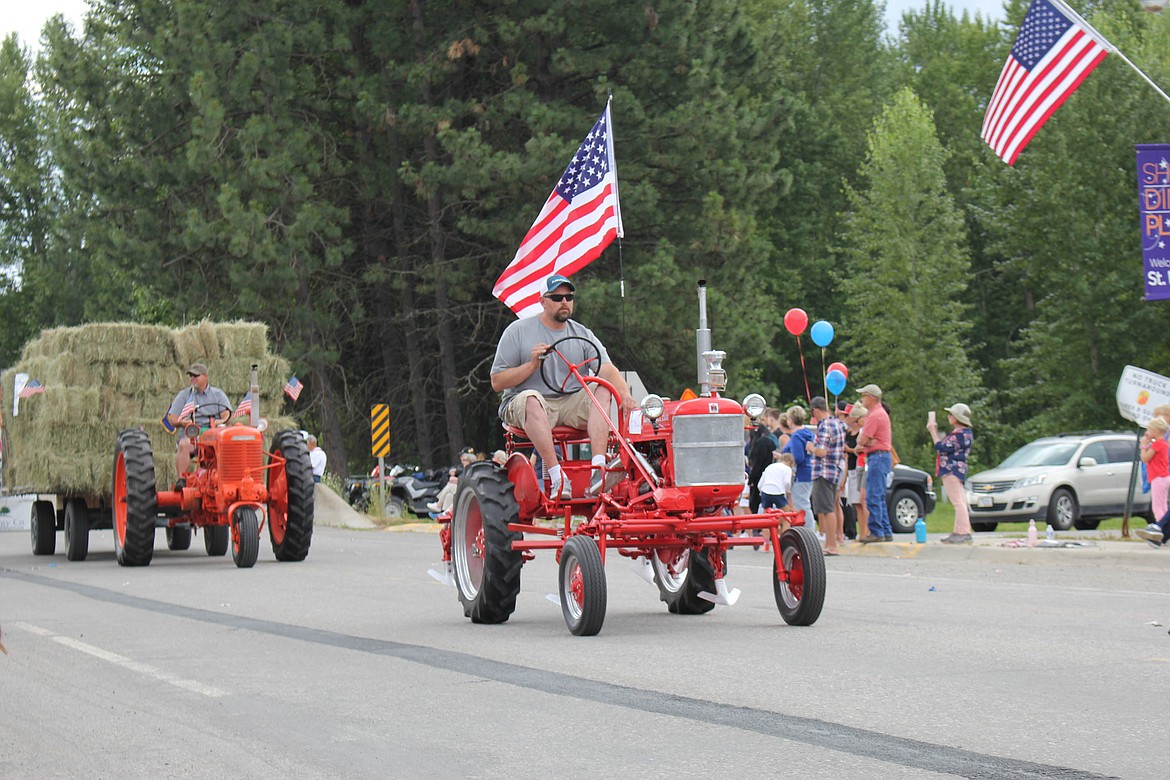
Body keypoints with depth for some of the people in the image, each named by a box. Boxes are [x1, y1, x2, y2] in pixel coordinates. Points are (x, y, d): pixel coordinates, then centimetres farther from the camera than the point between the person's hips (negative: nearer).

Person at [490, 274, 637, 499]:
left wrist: (624, 394, -27)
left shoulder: (582, 335, 10)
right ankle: (557, 478, -45)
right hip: (522, 405, -3)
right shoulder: (517, 331, 2)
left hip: (570, 405, 3)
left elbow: (607, 369, -7)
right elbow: (497, 382, -2)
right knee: (531, 398, -37)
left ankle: (597, 470, -36)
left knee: (602, 391, -22)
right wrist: (532, 365, -16)